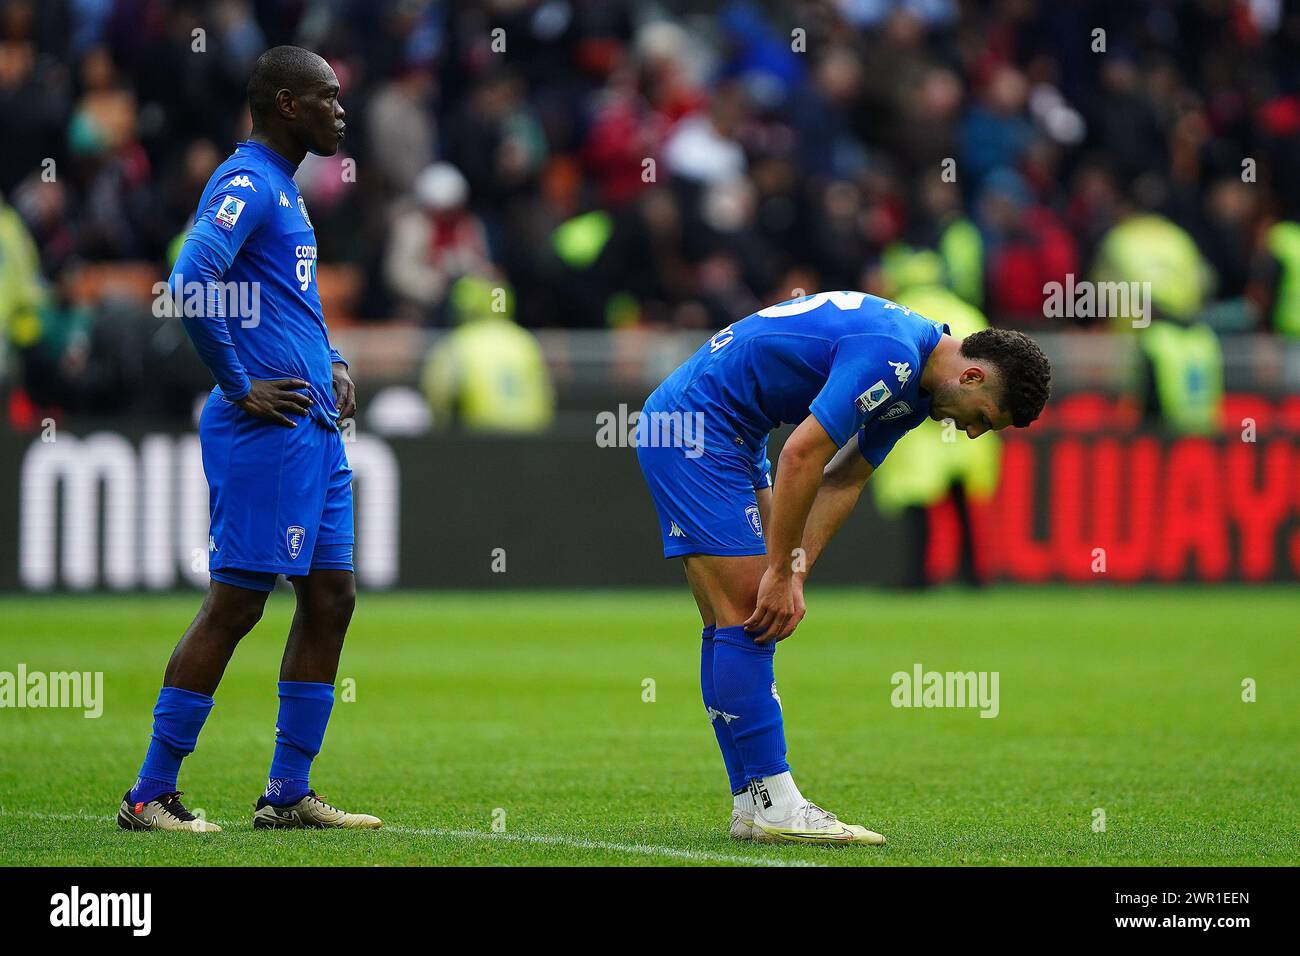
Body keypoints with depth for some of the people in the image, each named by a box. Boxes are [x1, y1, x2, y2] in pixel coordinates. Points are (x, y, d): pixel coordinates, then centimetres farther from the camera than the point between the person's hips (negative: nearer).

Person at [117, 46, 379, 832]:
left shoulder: (284, 190, 19)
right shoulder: (246, 184, -12)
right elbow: (191, 285, -25)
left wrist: (334, 363, 18)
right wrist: (239, 388, -18)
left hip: (315, 426, 10)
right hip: (267, 434, -10)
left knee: (331, 598, 9)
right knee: (236, 605, -8)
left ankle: (289, 794, 14)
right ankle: (152, 793, -3)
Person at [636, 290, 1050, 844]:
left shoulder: (912, 384, 8)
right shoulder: (889, 357, -24)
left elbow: (842, 481, 11)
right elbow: (801, 456, -26)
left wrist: (794, 574, -1)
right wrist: (782, 574, -18)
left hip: (728, 437, 10)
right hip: (691, 427, -10)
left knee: (737, 625, 9)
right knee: (746, 617, -12)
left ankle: (752, 804, 11)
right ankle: (771, 806, -11)